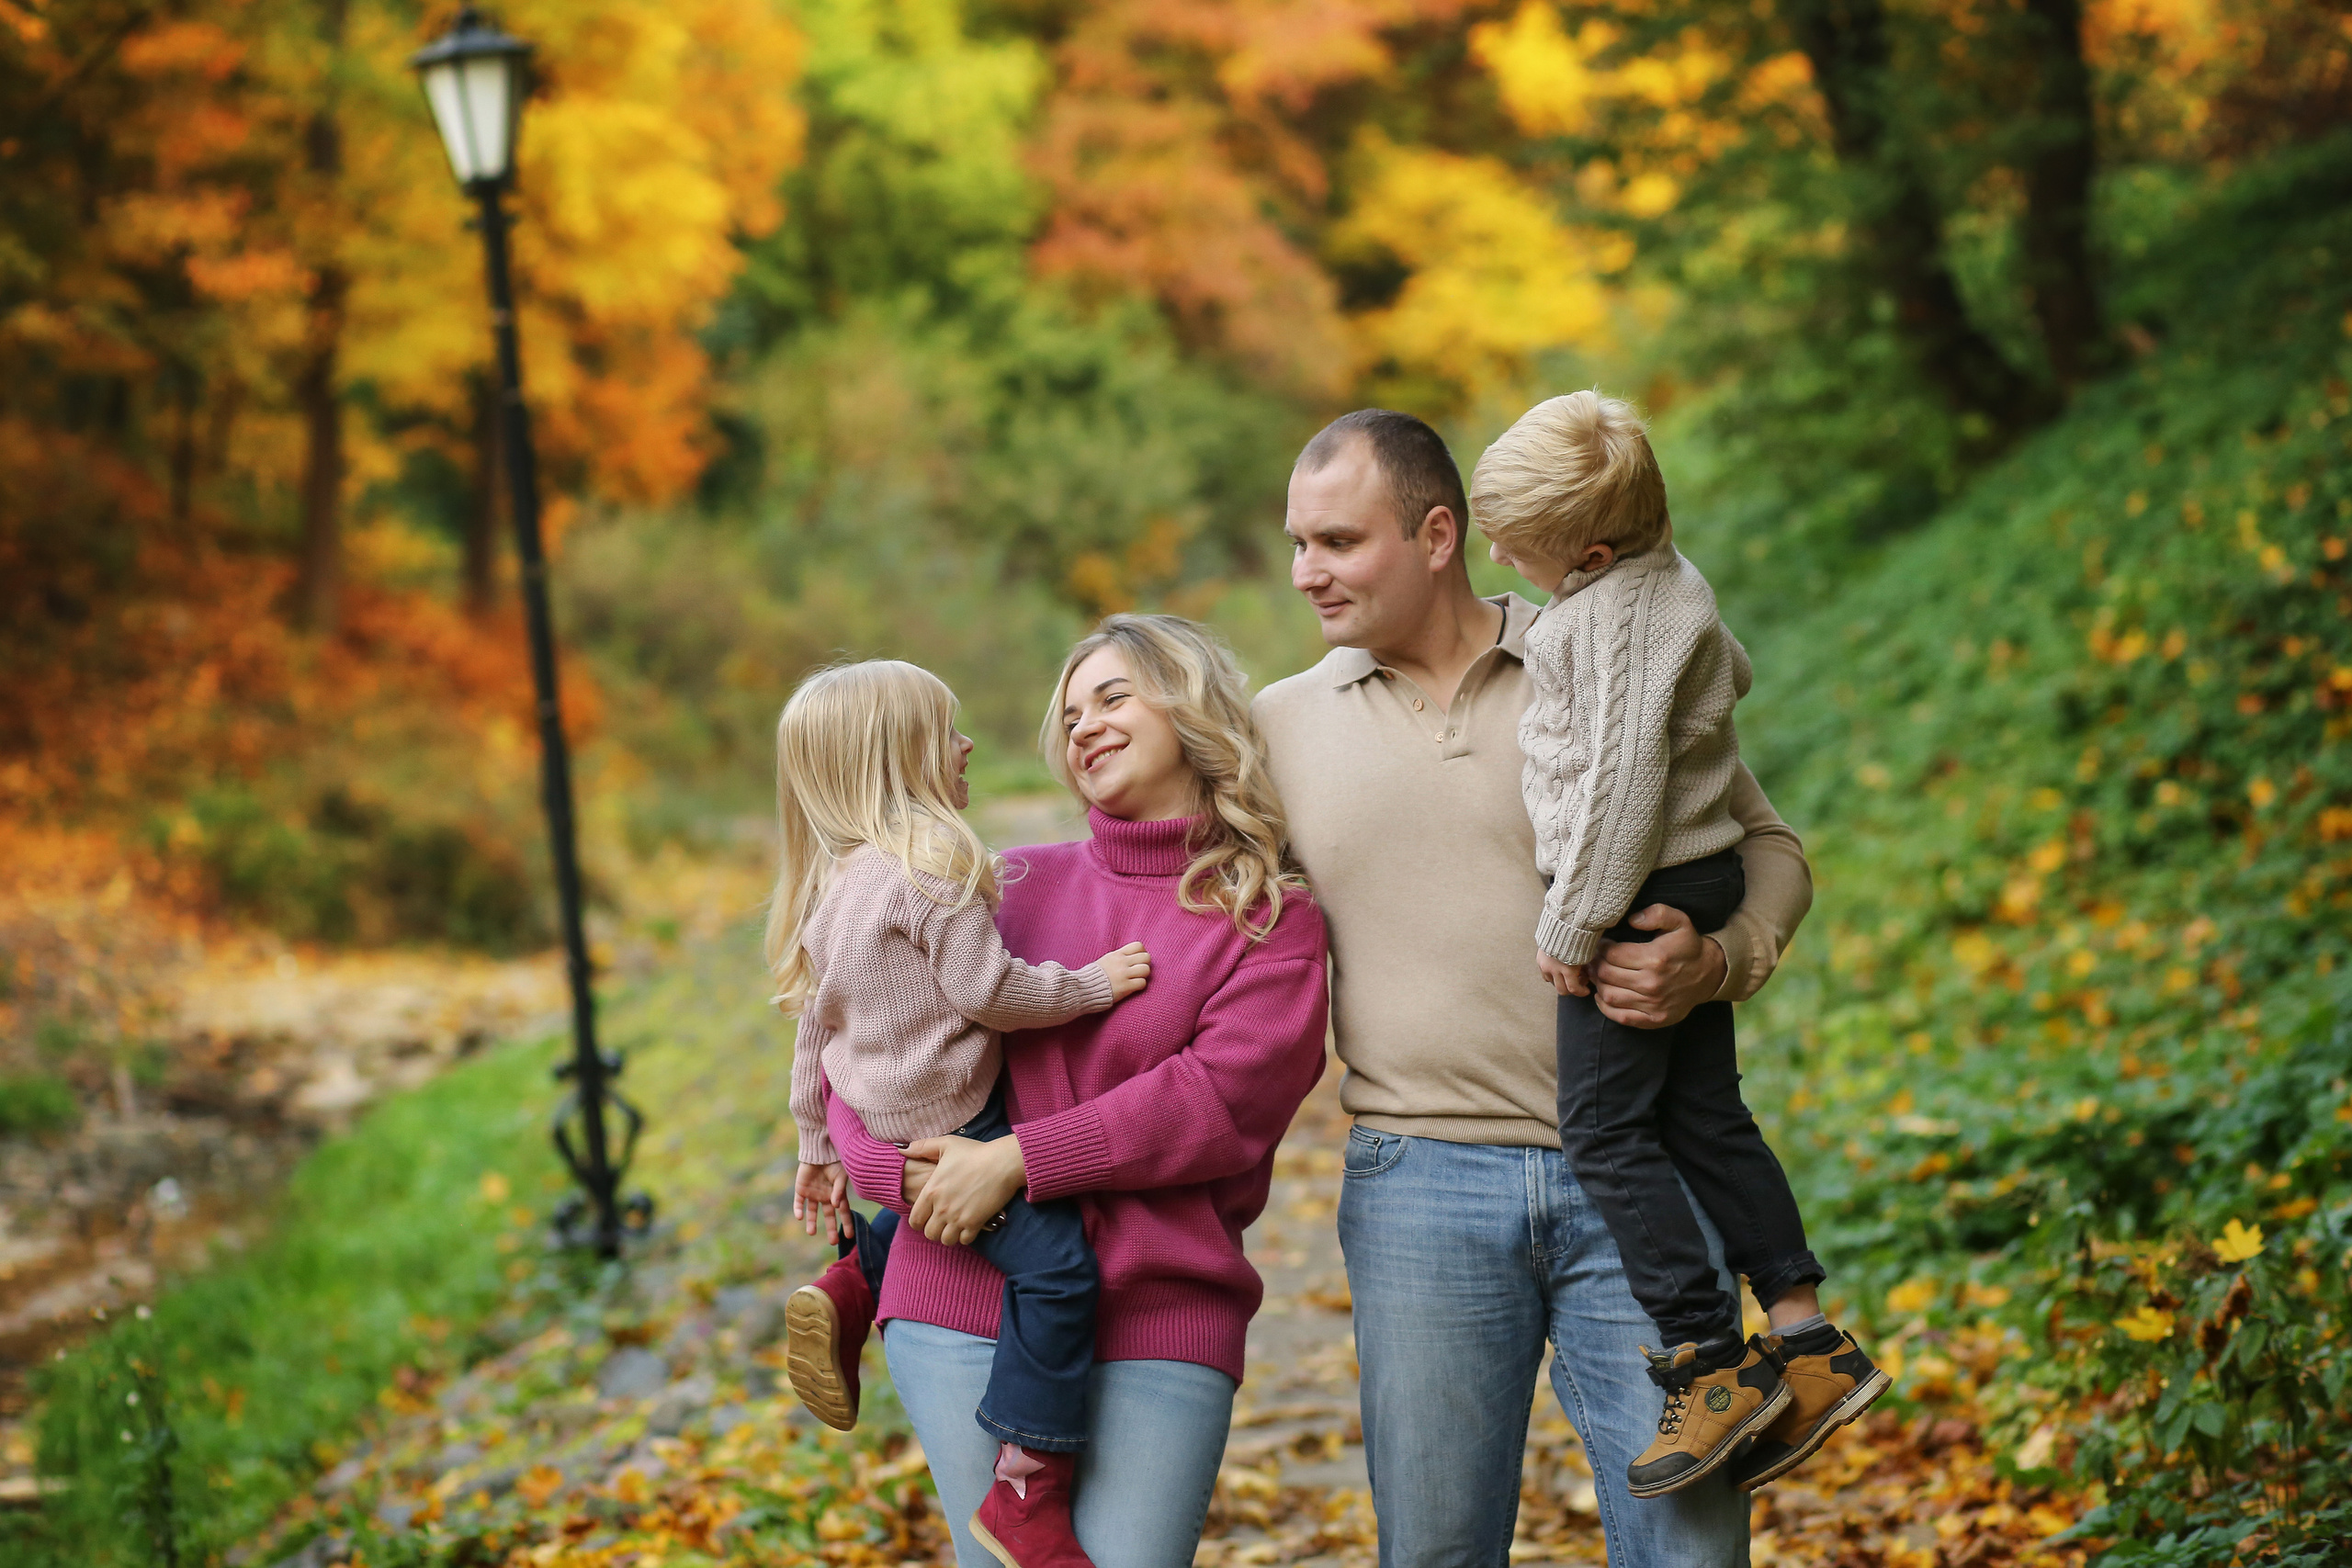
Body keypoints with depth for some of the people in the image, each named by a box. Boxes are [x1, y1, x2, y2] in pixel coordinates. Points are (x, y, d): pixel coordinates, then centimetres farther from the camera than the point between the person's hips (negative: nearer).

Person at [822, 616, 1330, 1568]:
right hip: (964, 1303, 2)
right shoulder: (1014, 886, 13)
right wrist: (897, 1168, -8)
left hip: (1157, 1323, -2)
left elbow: (1224, 1098, -9)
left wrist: (1015, 1161, -14)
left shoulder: (1271, 920, 5)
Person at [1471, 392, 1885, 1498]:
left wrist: (1574, 921, -19)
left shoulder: (1613, 615, -21)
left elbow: (1624, 778, -25)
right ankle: (1810, 1348, 16)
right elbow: (1732, 674, 29)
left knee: (1603, 1130, -7)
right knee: (1703, 1120, 13)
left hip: (1640, 897, -10)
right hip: (1695, 885, 10)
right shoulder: (1670, 581, 10)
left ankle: (1712, 1365, -6)